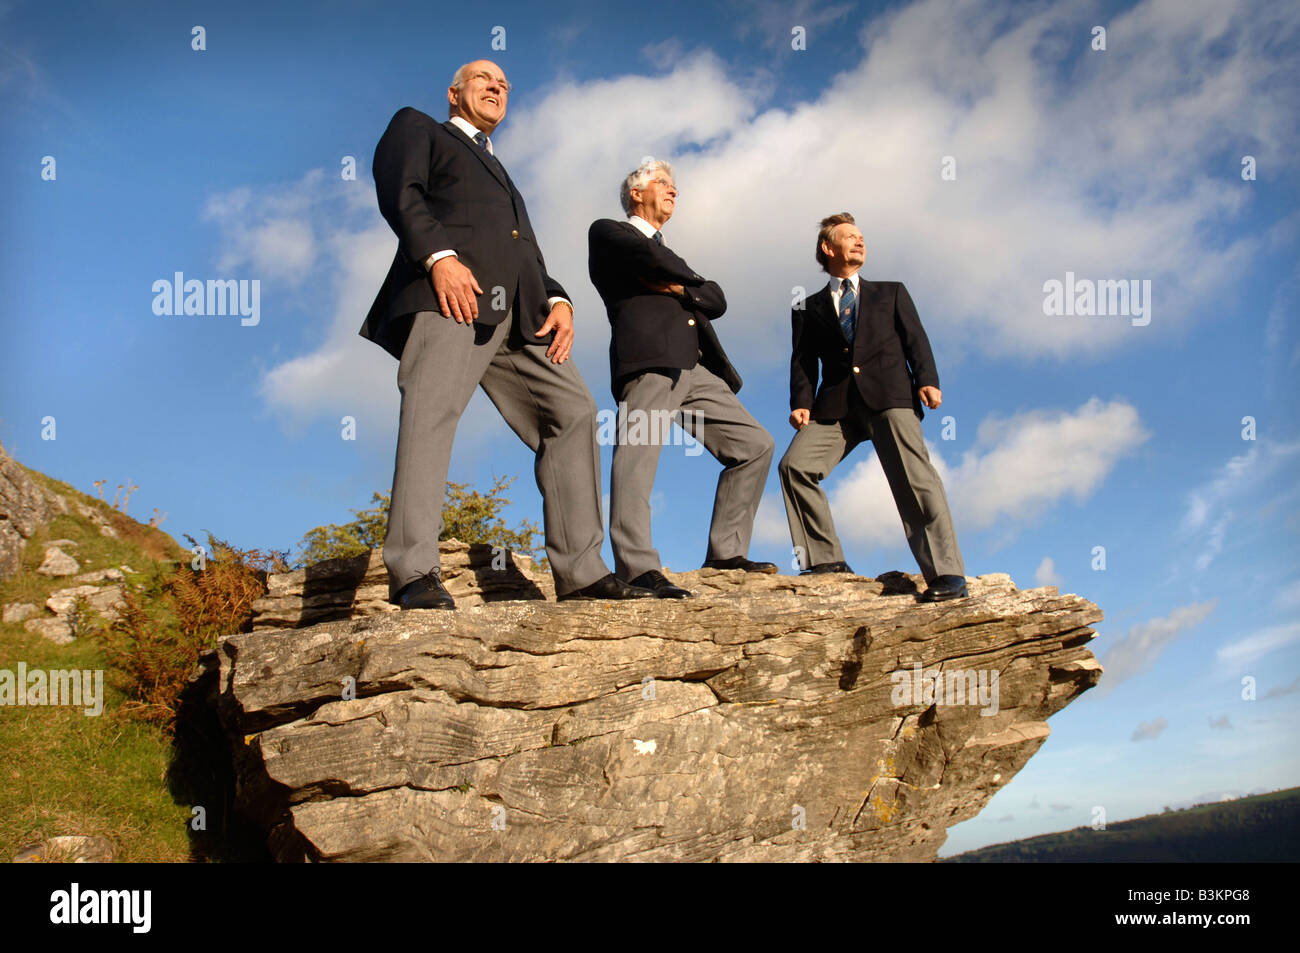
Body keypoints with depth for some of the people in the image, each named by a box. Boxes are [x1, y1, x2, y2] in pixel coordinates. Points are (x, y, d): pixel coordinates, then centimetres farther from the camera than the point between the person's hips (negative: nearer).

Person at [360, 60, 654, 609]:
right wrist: (439, 255, -16)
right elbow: (398, 193, 2)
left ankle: (579, 572, -7)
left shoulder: (500, 174, 41)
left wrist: (557, 300, 6)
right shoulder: (417, 128, 23)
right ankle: (413, 574, -28)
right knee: (432, 409, -23)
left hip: (518, 308, 7)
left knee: (572, 409, -6)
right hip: (453, 290, -6)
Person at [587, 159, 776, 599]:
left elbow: (717, 301, 20)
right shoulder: (607, 232, 16)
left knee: (755, 445, 3)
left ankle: (726, 551, 3)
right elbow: (650, 257, -7)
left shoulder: (668, 254, 36)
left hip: (695, 369, 8)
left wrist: (678, 288, 1)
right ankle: (638, 568, -35)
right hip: (649, 360, -8)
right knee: (638, 453, -24)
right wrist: (693, 281, 10)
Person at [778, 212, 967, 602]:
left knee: (914, 478, -17)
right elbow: (803, 360, 12)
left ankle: (947, 573, -17)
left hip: (889, 395, -1)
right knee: (795, 464, -19)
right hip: (836, 403, 2)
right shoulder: (809, 309, 23)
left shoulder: (891, 292, 24)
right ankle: (827, 559, -11)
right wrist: (801, 403, -6)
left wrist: (927, 380, -7)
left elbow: (915, 339, 12)